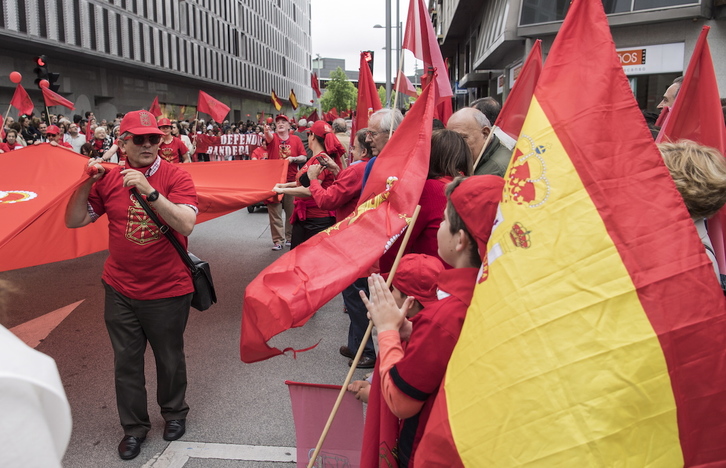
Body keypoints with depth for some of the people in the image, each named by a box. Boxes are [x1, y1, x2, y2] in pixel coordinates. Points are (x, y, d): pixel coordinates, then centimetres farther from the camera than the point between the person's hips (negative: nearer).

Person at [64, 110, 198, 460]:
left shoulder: (175, 176, -11)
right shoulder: (109, 180, 0)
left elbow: (186, 223, -24)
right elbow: (74, 221, 4)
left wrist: (149, 191, -34)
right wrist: (86, 184, -12)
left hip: (168, 290, -3)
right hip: (120, 290, 3)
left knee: (169, 358, 15)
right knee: (126, 362, 12)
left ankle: (174, 412, 40)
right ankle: (133, 426, 32)